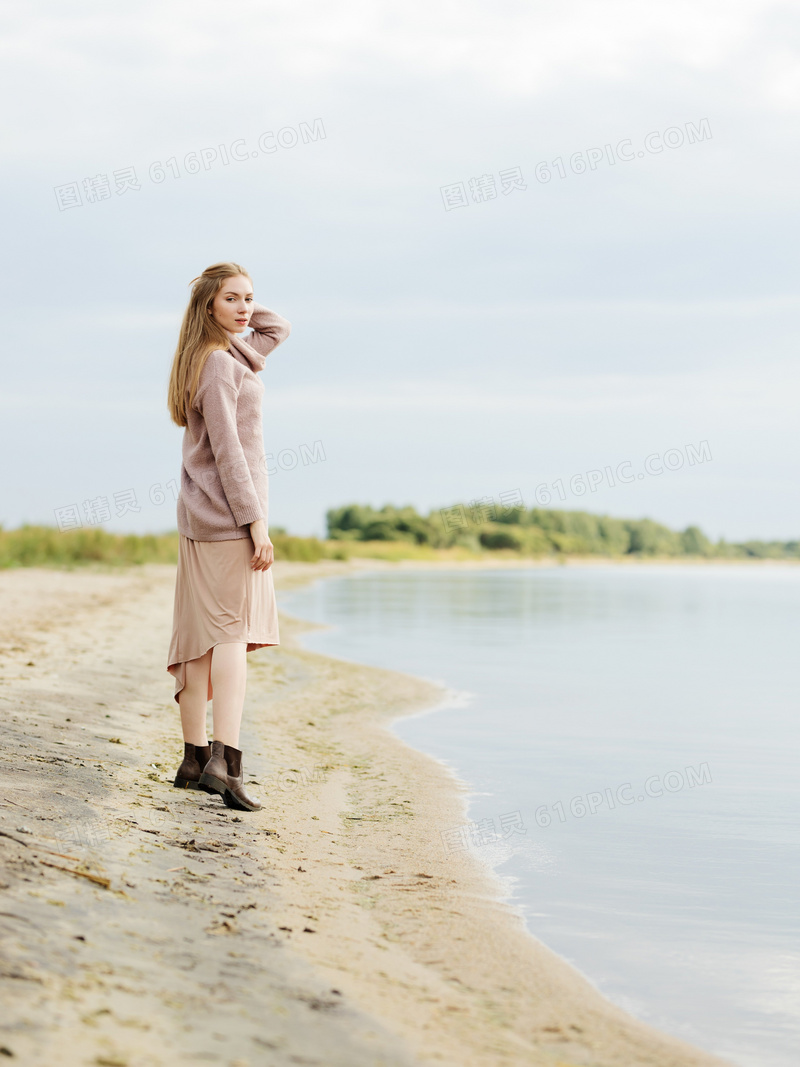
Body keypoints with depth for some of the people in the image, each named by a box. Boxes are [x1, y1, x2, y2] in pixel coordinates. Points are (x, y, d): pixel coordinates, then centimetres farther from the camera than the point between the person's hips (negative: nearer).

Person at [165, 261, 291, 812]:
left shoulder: (234, 354, 16)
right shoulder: (218, 363, -12)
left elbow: (278, 328, 32)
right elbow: (226, 449, -18)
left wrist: (243, 308, 16)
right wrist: (256, 520, -20)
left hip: (202, 518, 9)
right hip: (228, 515, -9)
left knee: (202, 638, 8)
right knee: (234, 633, -14)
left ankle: (195, 760, 12)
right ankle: (225, 760, -22)